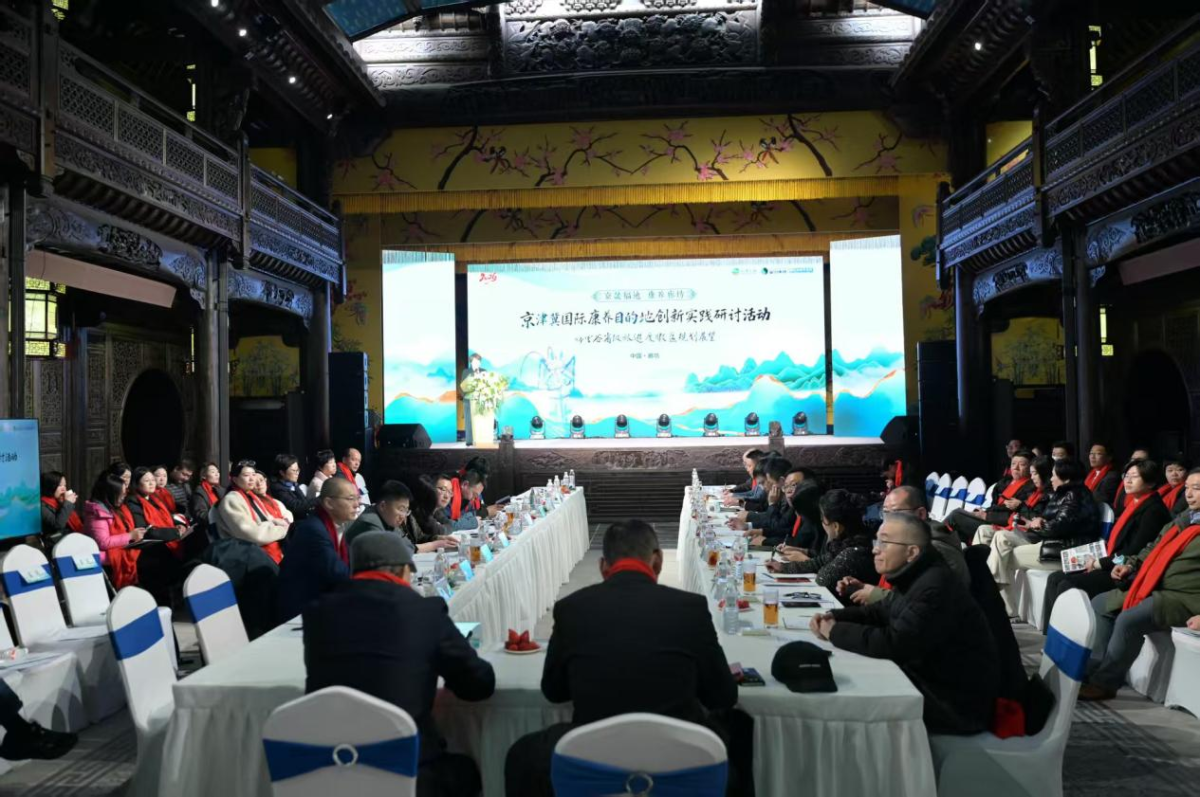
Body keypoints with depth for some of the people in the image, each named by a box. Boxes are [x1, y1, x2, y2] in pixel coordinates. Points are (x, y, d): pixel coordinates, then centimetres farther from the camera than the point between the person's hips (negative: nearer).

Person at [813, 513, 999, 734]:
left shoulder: (935, 589, -26)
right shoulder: (914, 578, 5)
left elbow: (893, 644, -32)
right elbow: (882, 612, 18)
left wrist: (835, 631, -18)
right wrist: (833, 616, 1)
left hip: (955, 704, -9)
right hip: (928, 680, 9)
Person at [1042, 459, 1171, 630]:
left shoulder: (1153, 510, -11)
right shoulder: (1133, 504, 18)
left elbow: (1134, 553, -18)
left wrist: (1102, 563, -11)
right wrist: (1098, 559, 2)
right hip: (1114, 566, 9)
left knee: (1067, 585, -23)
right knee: (1056, 578, -5)